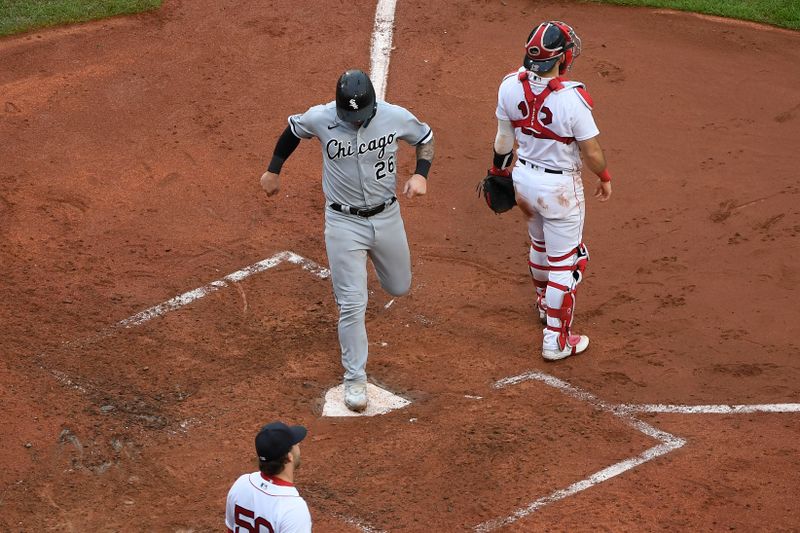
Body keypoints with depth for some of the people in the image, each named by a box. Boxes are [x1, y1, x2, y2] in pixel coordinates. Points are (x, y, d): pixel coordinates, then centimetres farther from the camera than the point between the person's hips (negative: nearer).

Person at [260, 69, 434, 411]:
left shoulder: (396, 117, -16)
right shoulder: (320, 119, -18)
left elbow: (425, 138, 4)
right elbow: (292, 130, 5)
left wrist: (421, 174, -12)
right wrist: (273, 171, 12)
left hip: (387, 217, 2)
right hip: (344, 223, -2)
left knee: (399, 288, 21)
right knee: (352, 304, -5)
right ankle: (355, 378, 9)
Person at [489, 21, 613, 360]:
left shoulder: (510, 87, -13)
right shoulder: (572, 99, -29)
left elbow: (504, 139, 1)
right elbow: (591, 152, -19)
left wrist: (499, 173, 18)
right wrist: (605, 178, 1)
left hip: (524, 177, 6)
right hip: (559, 186, -6)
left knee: (540, 244, 30)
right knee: (565, 262, 8)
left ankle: (545, 304, 53)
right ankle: (556, 339, 14)